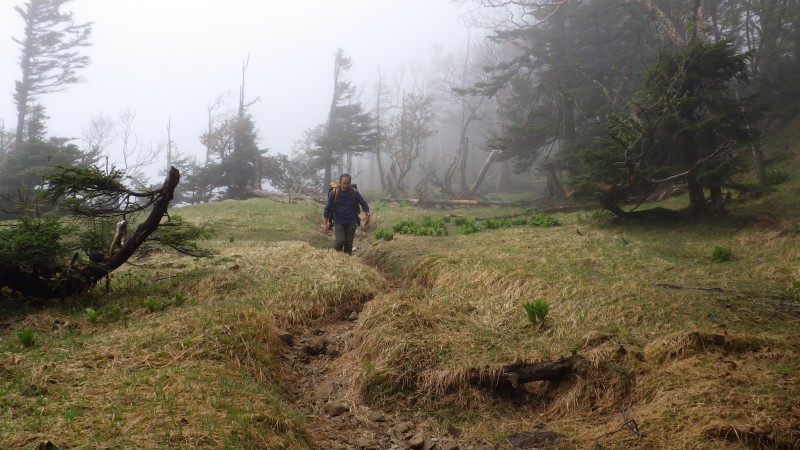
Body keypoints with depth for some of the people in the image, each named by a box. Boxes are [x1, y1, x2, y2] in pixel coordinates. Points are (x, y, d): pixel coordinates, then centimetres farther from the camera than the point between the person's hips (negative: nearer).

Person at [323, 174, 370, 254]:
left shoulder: (355, 192, -7)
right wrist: (325, 223, -7)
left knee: (348, 243, 3)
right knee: (340, 241, -13)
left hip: (351, 222, 2)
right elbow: (327, 208, -4)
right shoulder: (334, 193, -10)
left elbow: (363, 203, 5)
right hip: (338, 222, -2)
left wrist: (367, 215, -10)